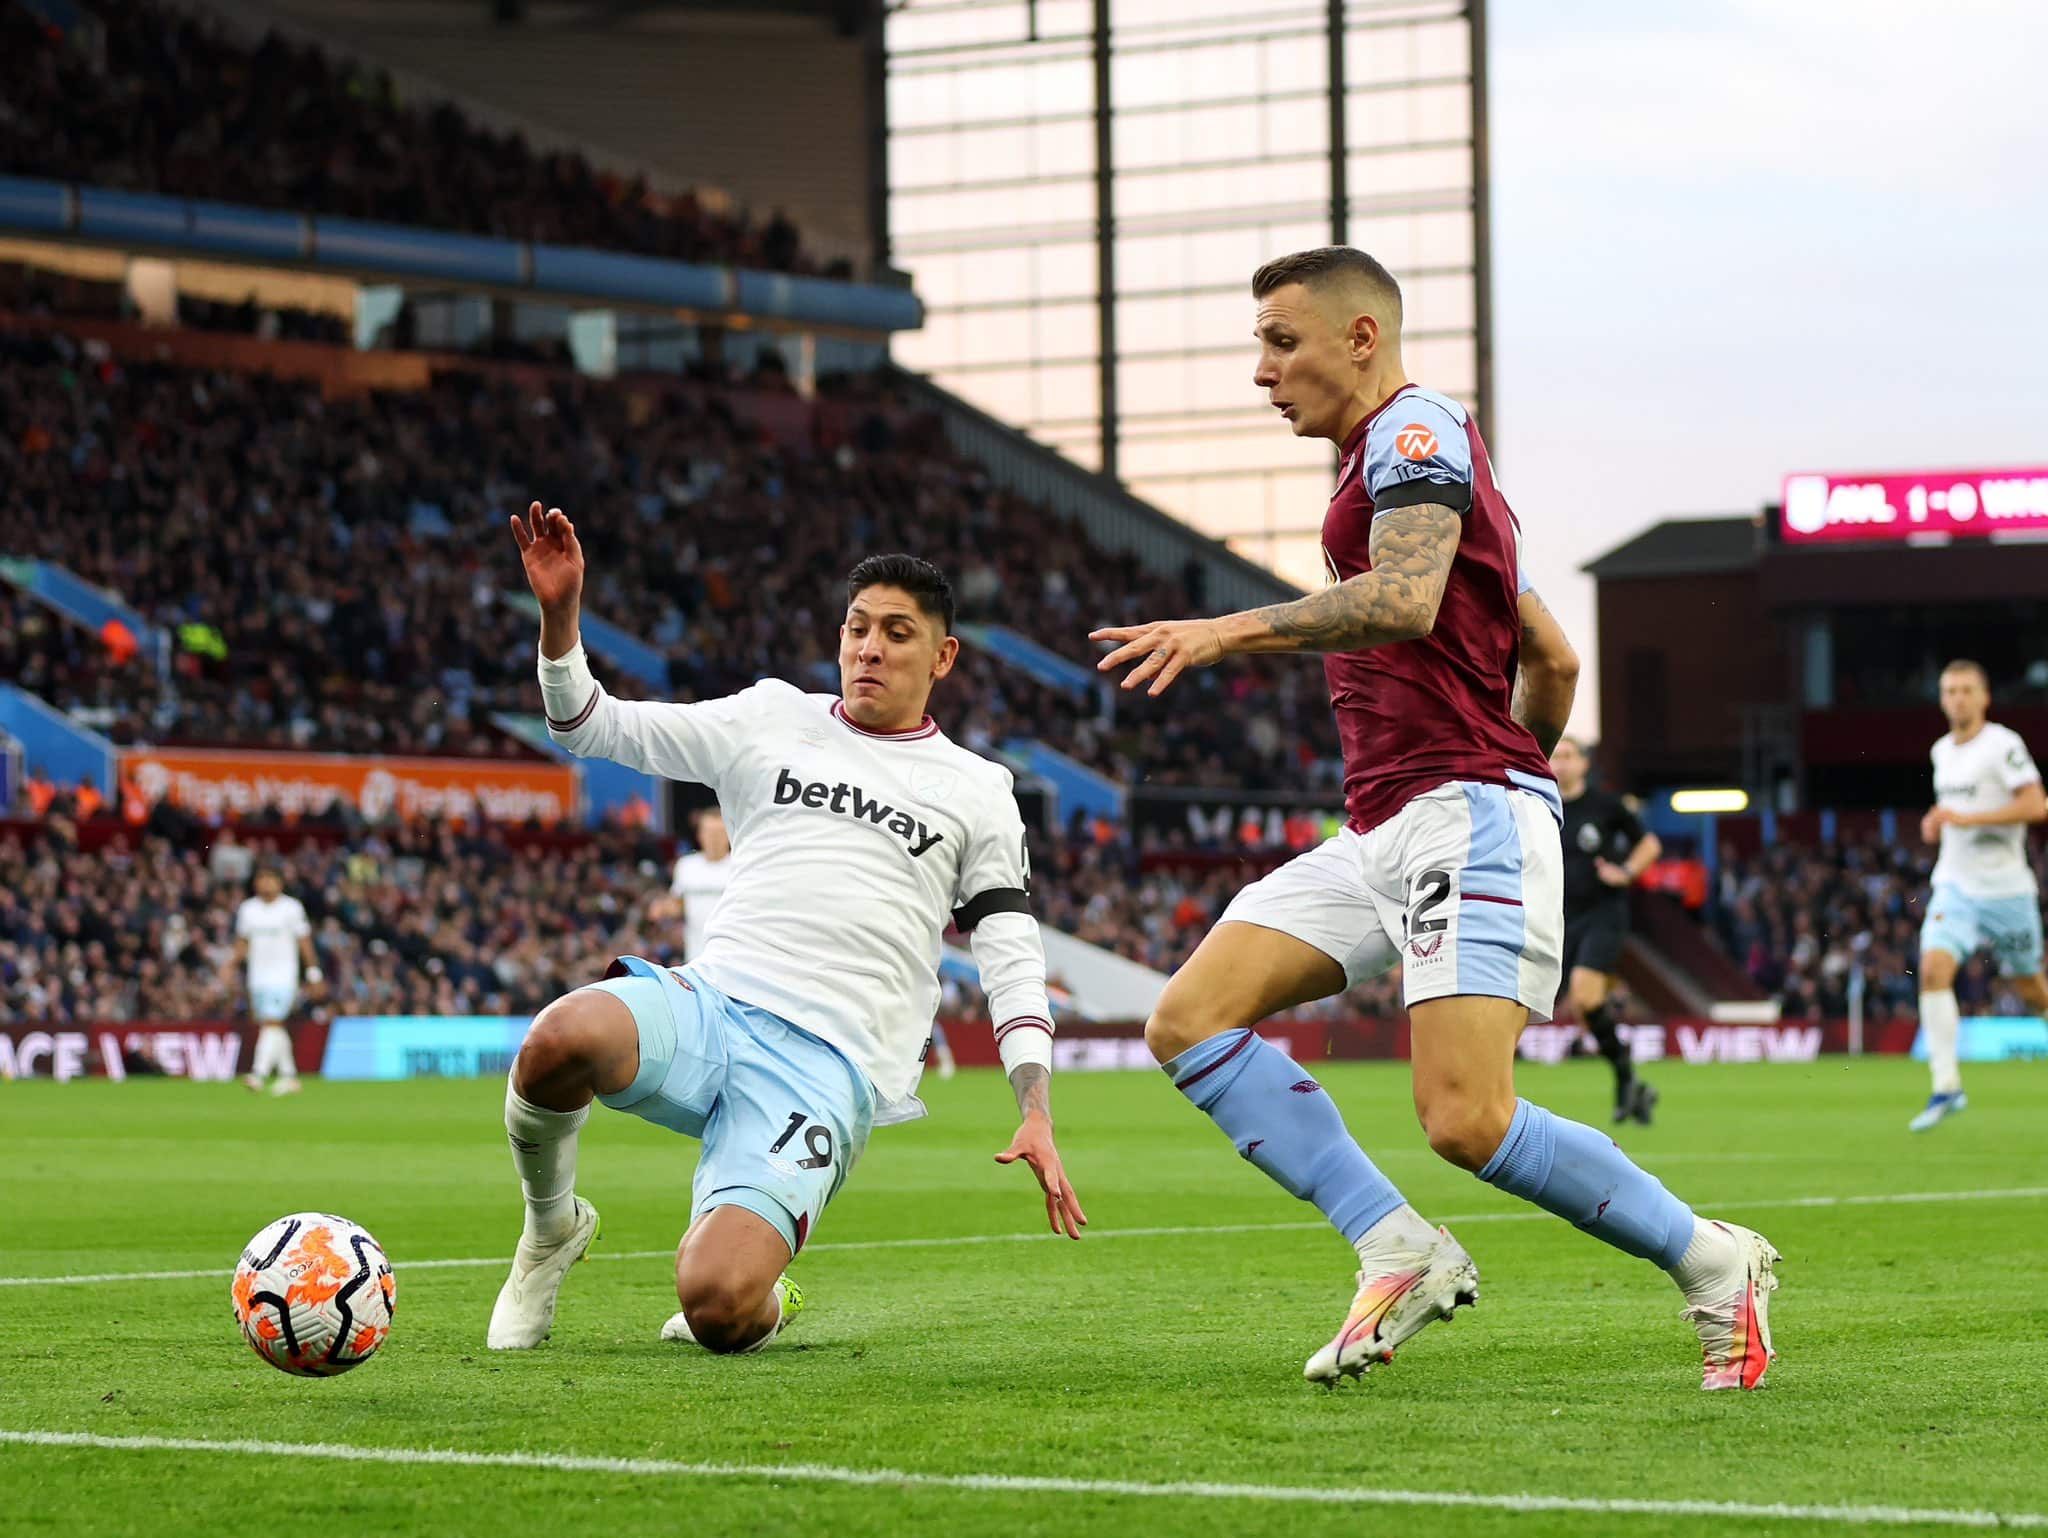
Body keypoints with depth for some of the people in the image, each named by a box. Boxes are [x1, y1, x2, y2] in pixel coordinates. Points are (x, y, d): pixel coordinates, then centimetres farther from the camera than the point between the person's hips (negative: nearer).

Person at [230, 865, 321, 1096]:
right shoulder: (248, 909, 9)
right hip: (258, 977, 5)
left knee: (272, 1023, -17)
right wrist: (233, 963, 0)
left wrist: (313, 970, 0)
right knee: (274, 1029, 11)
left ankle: (258, 1074, -26)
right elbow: (242, 941, 15)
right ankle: (289, 1077, 22)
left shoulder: (291, 908, -3)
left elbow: (304, 940, 2)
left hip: (283, 976, -5)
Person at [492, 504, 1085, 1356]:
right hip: (711, 1003, 2)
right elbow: (592, 725, 17)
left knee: (716, 1309, -26)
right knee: (562, 1038, -37)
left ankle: (763, 1299, 16)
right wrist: (559, 614, -1)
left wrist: (1037, 1116, -3)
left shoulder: (976, 790, 15)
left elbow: (1011, 961, 11)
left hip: (825, 1063, -2)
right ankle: (551, 1227, -4)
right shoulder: (773, 719, 18)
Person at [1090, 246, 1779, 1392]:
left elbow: (1406, 600, -25)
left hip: (1464, 813, -10)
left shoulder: (1416, 430, -5)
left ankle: (1715, 1264, -2)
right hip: (1381, 833, 10)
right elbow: (1555, 659, 30)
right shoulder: (1405, 461, 26)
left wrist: (1228, 631, -28)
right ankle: (1401, 1254, -7)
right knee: (1191, 1020, -4)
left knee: (1468, 1122, -21)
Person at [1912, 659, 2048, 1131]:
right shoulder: (1942, 752, 11)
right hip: (1954, 884, 5)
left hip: (2004, 887, -5)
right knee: (1933, 968, -18)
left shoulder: (2003, 745, -12)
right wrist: (1936, 823, 7)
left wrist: (1968, 818, -23)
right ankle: (1946, 1087, -19)